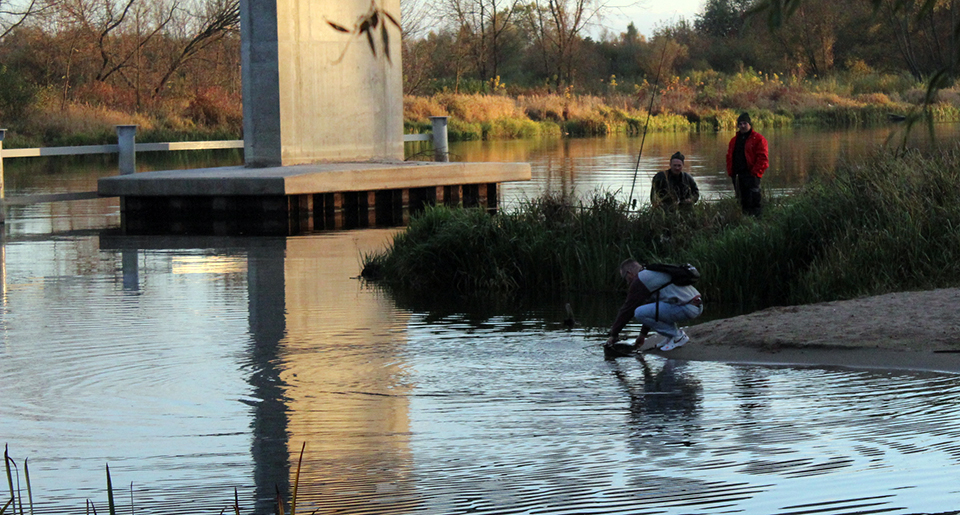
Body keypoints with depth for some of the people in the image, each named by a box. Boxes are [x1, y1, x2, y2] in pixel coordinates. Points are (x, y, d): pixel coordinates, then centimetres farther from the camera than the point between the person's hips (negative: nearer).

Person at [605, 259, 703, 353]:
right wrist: (643, 334, 40)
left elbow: (627, 309, 0)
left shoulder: (639, 281, -4)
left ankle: (678, 336, -3)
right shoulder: (653, 274, 25)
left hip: (688, 308, -10)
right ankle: (673, 334, 16)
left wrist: (613, 335, 9)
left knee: (639, 313, -13)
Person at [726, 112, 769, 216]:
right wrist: (731, 172, 8)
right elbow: (729, 157, 21)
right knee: (742, 201, 8)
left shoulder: (758, 139, -2)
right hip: (737, 175, 6)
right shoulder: (734, 141, 18)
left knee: (753, 201, -11)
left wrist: (755, 172, -14)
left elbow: (763, 158, -8)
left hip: (751, 175, -6)